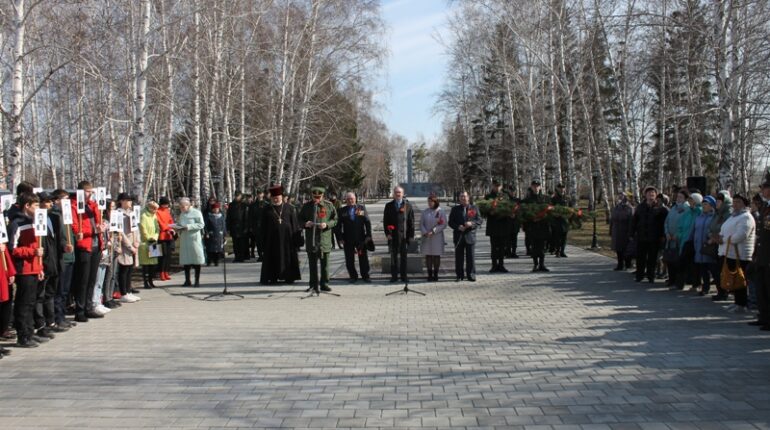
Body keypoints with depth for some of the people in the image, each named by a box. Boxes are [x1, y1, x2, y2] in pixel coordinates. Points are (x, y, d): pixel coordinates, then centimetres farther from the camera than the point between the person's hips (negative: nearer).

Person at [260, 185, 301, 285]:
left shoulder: (289, 208, 5)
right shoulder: (267, 211, 6)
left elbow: (295, 224, 4)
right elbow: (263, 227, 7)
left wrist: (296, 237, -2)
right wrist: (264, 239, 0)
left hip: (287, 237, 0)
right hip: (273, 238, 0)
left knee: (288, 257, 3)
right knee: (273, 257, 1)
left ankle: (288, 277, 11)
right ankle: (273, 277, 5)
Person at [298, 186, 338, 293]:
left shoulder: (329, 205, 3)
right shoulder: (306, 206, 7)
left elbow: (335, 219, 5)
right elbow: (299, 219, 12)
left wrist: (327, 224, -14)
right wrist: (305, 224, -10)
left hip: (325, 239, -1)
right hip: (311, 239, 1)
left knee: (324, 263, 4)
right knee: (312, 263, 5)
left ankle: (324, 284, 14)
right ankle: (313, 285, 12)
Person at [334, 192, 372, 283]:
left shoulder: (362, 208, 5)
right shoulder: (342, 211, 4)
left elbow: (367, 222, 2)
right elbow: (338, 226, 3)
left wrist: (368, 235, -6)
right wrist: (340, 238, -5)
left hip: (361, 238, 0)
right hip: (348, 240, 0)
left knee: (363, 258, 4)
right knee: (349, 260, 4)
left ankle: (365, 276, 15)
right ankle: (353, 276, 16)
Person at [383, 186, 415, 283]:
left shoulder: (408, 205, 4)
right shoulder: (389, 205, 7)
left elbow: (411, 221, 2)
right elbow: (385, 221, 5)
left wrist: (411, 235, -3)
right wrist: (387, 233, -5)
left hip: (404, 235, -1)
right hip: (393, 236, 1)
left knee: (403, 256, 6)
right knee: (394, 256, 5)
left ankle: (404, 276, 13)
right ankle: (394, 276, 11)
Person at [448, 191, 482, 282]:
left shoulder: (474, 208, 7)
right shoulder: (455, 209, 9)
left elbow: (479, 220, 2)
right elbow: (451, 222, 5)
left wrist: (471, 223, -17)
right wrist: (458, 227, -13)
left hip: (470, 236, -1)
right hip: (459, 236, 1)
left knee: (471, 257, 1)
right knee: (459, 257, 4)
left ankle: (471, 275, 9)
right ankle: (459, 275, 12)